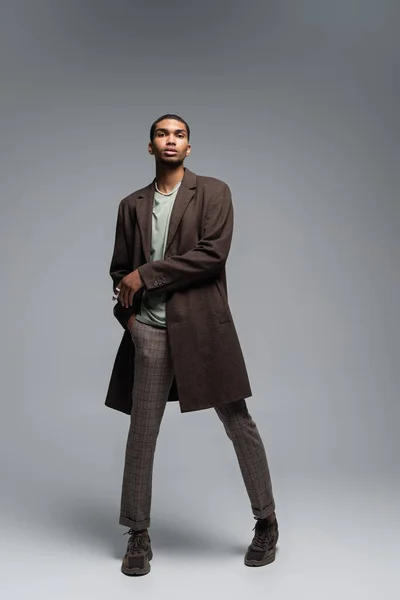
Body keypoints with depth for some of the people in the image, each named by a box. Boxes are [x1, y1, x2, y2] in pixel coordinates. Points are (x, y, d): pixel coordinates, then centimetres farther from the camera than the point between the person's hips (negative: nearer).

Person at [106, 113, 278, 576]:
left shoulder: (213, 192, 3)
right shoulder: (132, 205, 15)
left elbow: (213, 253, -11)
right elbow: (120, 269, 18)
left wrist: (145, 276, -9)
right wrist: (127, 311, -2)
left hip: (203, 325, -3)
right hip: (149, 331, 3)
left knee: (238, 424, 3)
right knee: (141, 434, 5)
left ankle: (266, 522, 20)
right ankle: (138, 535, 19)